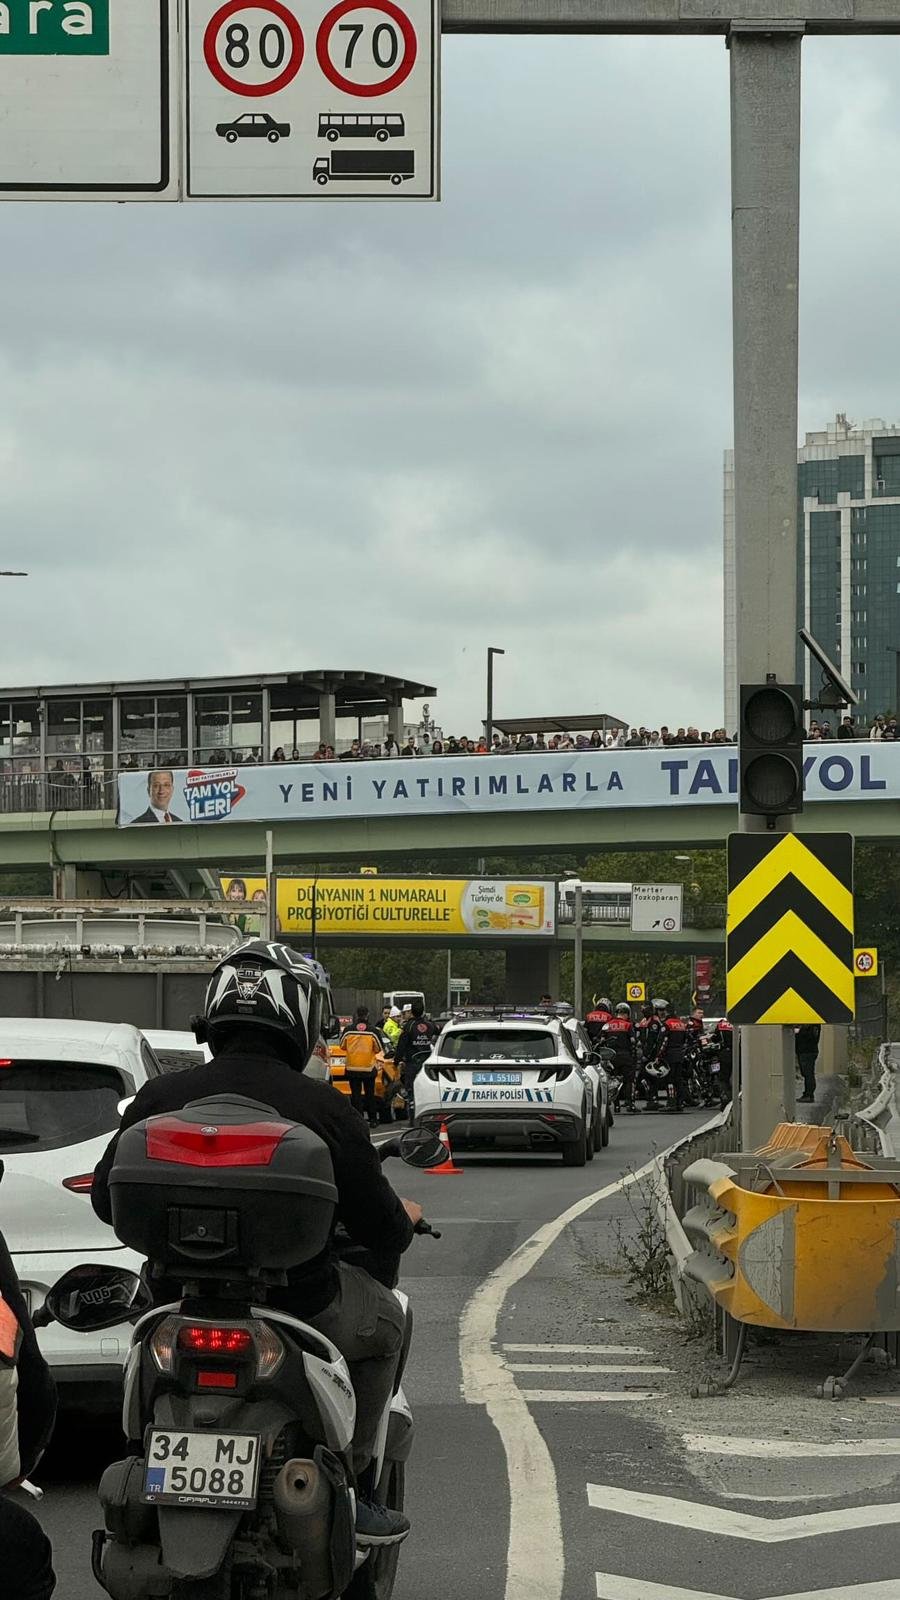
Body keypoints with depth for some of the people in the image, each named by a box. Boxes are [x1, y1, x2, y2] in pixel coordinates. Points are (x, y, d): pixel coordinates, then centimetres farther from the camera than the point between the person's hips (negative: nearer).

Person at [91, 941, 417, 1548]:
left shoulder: (162, 1096, -4)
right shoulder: (325, 1109, -12)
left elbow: (107, 1198, 6)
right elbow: (381, 1229, -6)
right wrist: (406, 1219, 19)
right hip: (298, 1303, -3)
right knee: (384, 1320, 26)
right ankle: (348, 1489, 19)